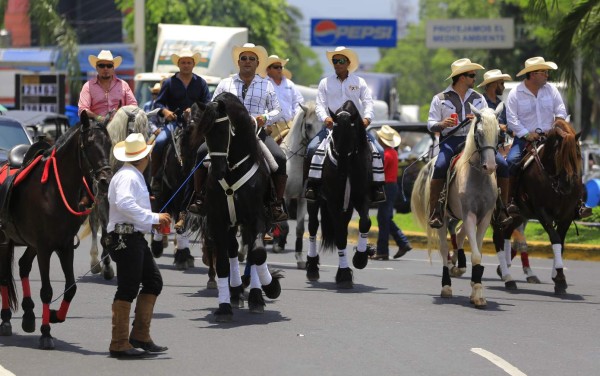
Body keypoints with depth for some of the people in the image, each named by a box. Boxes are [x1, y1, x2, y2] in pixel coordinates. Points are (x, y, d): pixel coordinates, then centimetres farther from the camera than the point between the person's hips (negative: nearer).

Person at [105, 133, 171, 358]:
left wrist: (153, 221, 11)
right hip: (125, 238, -11)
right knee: (128, 289, -8)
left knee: (153, 282, 12)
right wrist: (154, 218, -25)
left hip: (135, 238, 11)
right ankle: (119, 345, -4)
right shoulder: (128, 177, -14)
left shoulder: (133, 176, 19)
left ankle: (140, 336, 15)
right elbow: (124, 204, -29)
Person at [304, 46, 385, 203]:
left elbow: (368, 102, 2)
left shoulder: (359, 82, 10)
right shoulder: (325, 83, 10)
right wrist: (325, 118, -19)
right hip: (332, 124, 0)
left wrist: (367, 117, -20)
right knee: (313, 148, -23)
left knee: (377, 151, -16)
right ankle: (312, 186, -20)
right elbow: (320, 104, 3)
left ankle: (377, 186, -10)